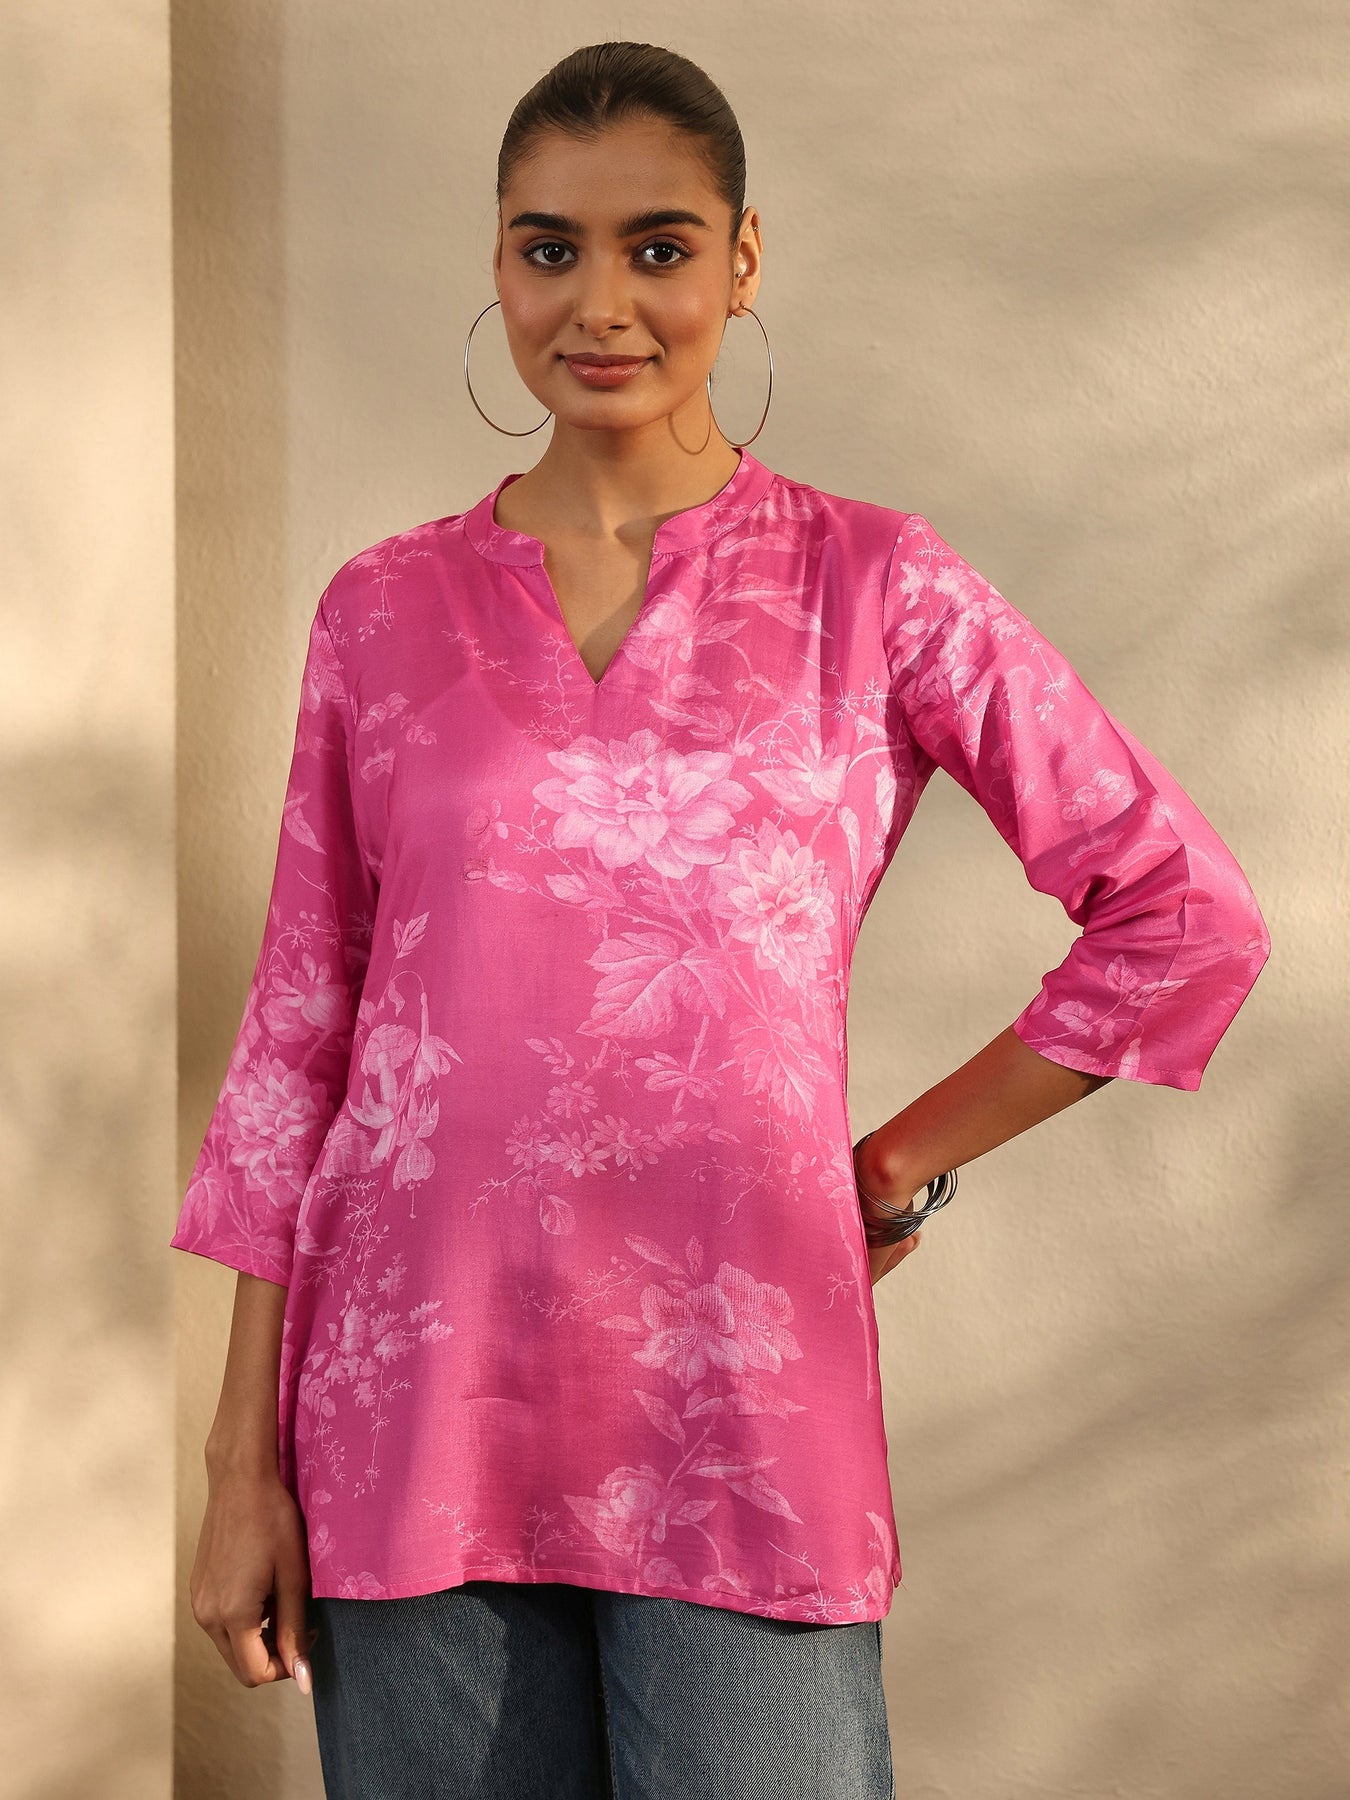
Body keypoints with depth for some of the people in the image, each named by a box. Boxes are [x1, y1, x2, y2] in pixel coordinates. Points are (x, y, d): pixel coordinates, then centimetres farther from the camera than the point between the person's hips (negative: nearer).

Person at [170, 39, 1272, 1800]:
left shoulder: (870, 585, 2)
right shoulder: (387, 610, 7)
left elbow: (1188, 915, 3)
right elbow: (299, 1028, 8)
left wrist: (899, 1167, 2)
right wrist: (245, 1461, 5)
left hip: (739, 1409, -1)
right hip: (419, 1395, 2)